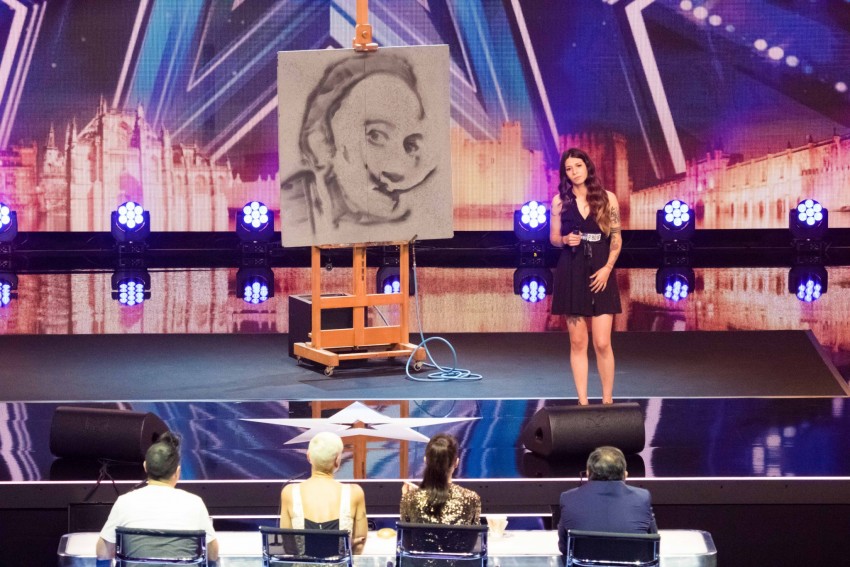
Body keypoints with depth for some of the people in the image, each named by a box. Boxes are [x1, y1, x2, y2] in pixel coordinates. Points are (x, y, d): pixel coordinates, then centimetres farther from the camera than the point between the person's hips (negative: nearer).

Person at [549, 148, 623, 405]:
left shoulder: (607, 198, 2)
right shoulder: (560, 200, 5)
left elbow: (616, 238, 3)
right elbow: (553, 238, 11)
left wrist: (607, 268, -9)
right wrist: (566, 240, -12)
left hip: (600, 273, -1)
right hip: (571, 274, 1)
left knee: (602, 343, -7)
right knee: (577, 343, 2)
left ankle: (607, 401, 3)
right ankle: (582, 402, 7)